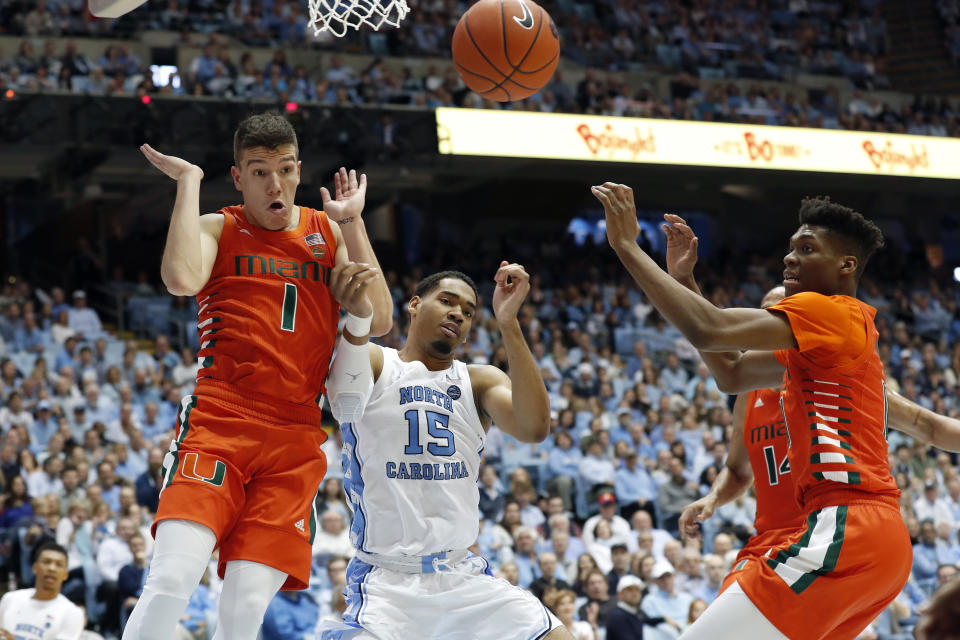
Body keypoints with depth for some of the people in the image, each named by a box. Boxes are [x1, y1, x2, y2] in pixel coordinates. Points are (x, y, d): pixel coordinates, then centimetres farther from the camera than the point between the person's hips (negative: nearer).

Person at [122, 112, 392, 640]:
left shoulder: (328, 231, 16)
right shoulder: (219, 229, 7)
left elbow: (379, 321, 5)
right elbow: (181, 280, -17)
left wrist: (351, 222, 3)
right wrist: (188, 181, -6)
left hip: (295, 440, 3)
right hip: (217, 421, -2)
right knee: (171, 581, -23)